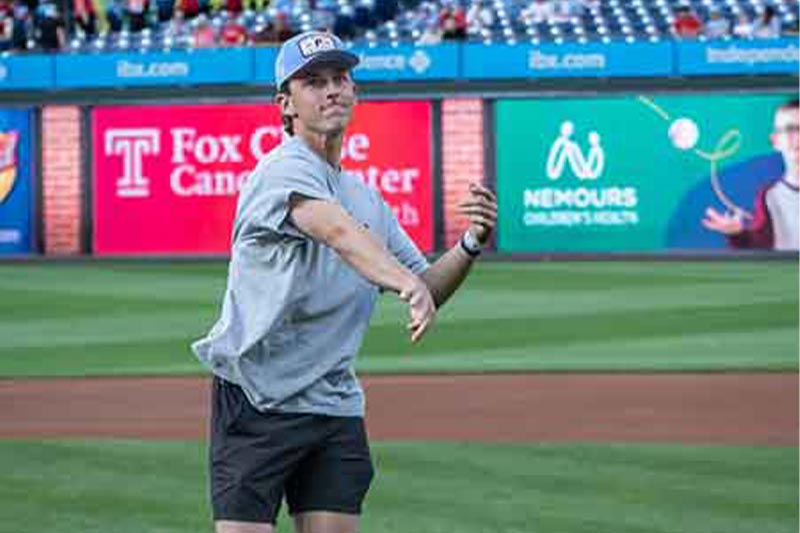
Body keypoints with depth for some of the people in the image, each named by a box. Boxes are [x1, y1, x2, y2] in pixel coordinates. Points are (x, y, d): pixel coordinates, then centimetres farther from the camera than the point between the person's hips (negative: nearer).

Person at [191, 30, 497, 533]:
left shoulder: (366, 195, 15)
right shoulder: (285, 168, -11)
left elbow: (428, 288, 16)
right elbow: (340, 233, -32)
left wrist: (471, 244, -4)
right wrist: (407, 283, -49)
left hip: (336, 407, 7)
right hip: (256, 404, -7)